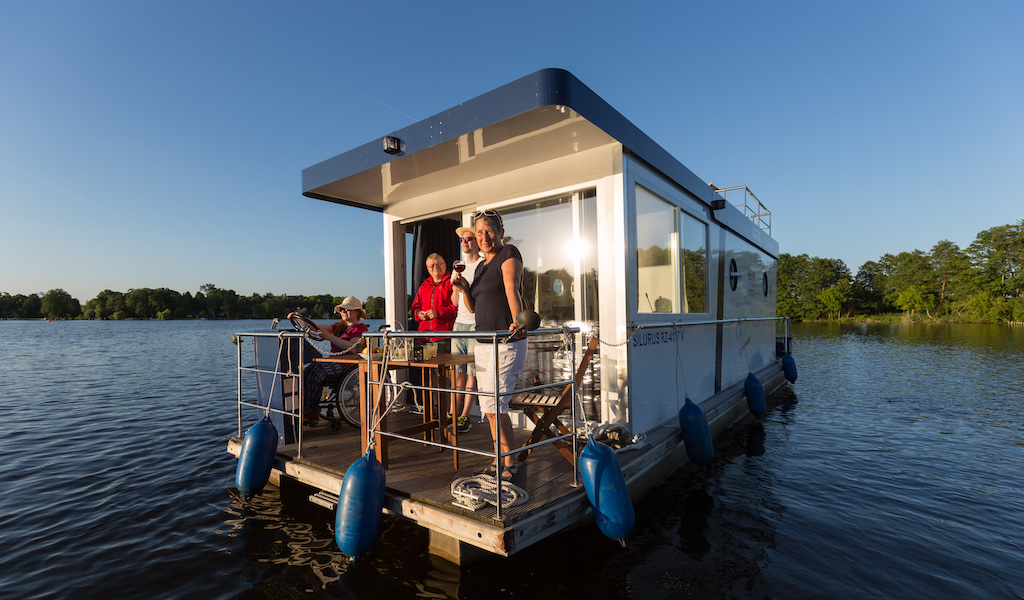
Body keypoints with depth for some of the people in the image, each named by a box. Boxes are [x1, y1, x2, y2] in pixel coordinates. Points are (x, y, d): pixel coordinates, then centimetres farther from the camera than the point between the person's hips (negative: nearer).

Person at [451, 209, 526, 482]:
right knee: (491, 407, 12)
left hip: (506, 345, -8)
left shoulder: (509, 253, -6)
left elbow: (511, 289, -23)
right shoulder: (481, 266, 18)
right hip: (483, 345, 9)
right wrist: (464, 288, 1)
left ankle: (511, 463, 7)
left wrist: (517, 321, -38)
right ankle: (500, 462, 26)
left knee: (493, 404, -10)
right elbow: (473, 307, 19)